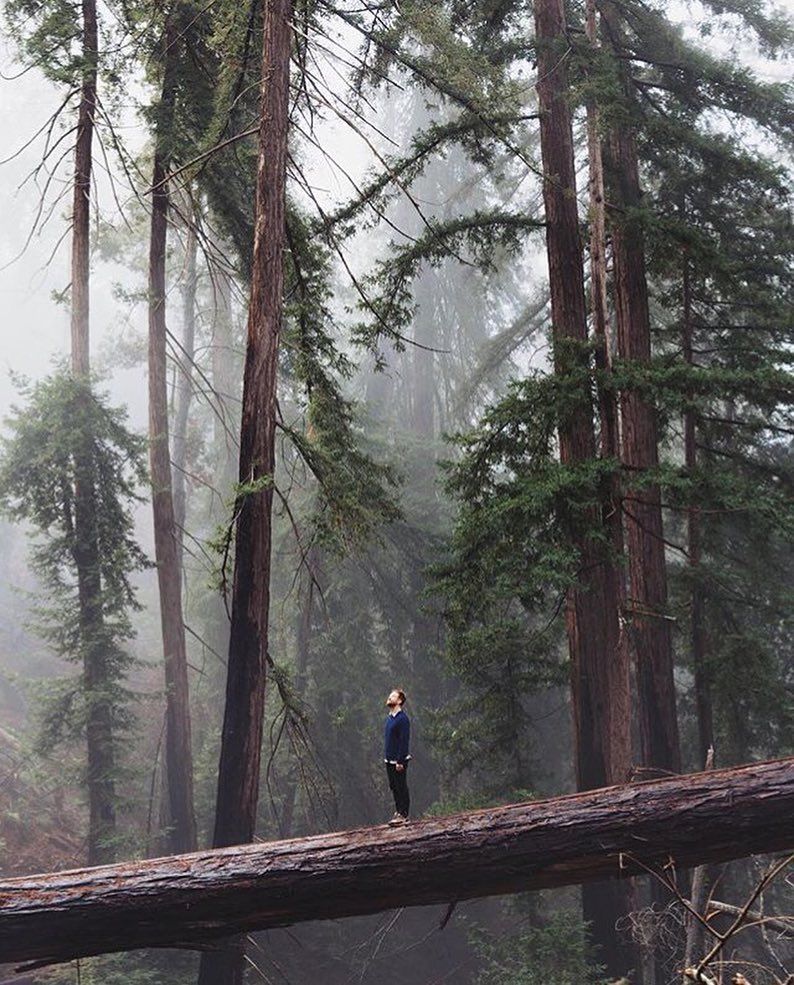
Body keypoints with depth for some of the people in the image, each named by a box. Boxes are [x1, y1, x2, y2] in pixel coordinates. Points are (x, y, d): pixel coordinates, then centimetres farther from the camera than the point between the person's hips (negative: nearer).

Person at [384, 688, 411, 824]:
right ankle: (398, 811, 23)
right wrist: (385, 757, 15)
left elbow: (404, 741, -19)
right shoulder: (389, 718, 12)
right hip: (389, 760, 9)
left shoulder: (402, 718, -15)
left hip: (399, 761, -9)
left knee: (401, 787, -2)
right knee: (394, 787, 14)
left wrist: (400, 761, -22)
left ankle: (403, 815, 3)